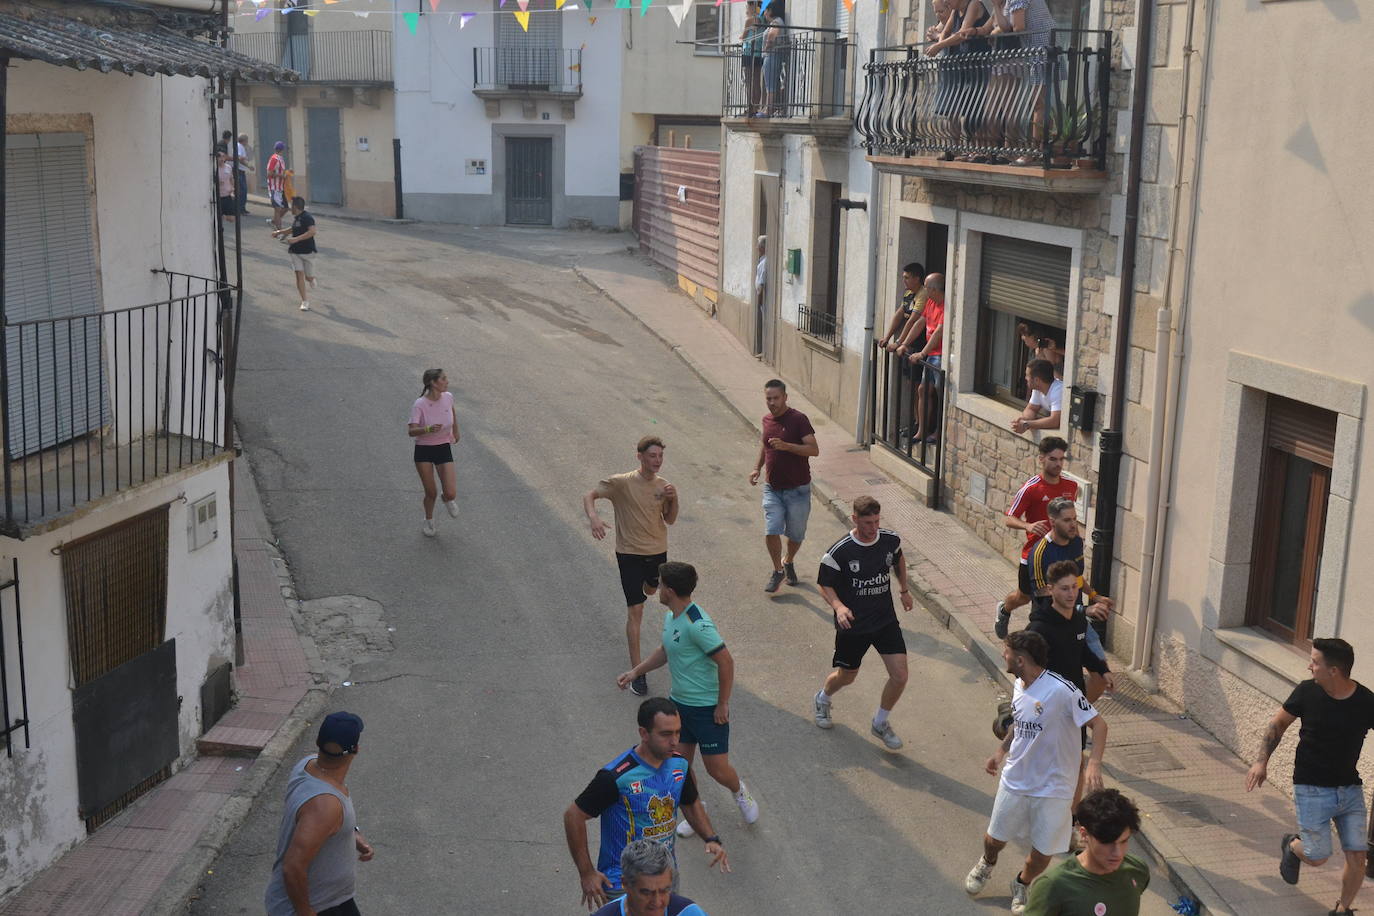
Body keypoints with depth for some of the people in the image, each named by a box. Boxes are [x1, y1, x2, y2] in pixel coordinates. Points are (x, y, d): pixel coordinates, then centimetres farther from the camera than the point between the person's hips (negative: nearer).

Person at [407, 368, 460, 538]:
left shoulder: (448, 397, -7)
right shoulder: (419, 404, -20)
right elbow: (411, 431, -27)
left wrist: (456, 430, 24)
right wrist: (428, 429, -45)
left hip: (444, 449, 3)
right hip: (423, 450, -3)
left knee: (451, 494, -8)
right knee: (431, 493, 3)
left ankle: (448, 500, 31)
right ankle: (428, 522, 32)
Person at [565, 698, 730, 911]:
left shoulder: (679, 765, -7)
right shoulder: (616, 776, -27)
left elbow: (691, 804, 13)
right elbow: (573, 816, -18)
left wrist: (711, 839, -3)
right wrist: (586, 874, -16)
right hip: (622, 885, -6)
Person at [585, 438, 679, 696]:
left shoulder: (663, 486, -3)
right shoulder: (621, 483, -17)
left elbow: (670, 520, 6)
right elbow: (589, 496, -12)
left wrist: (673, 500, -15)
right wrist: (593, 517, -33)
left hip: (658, 552, 5)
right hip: (629, 553, -5)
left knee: (651, 589, 32)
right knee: (635, 612, -7)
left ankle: (639, 590, 72)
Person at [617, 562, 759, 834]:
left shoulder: (697, 624, -27)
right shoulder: (670, 617, 3)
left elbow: (726, 661, -25)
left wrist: (723, 705, -19)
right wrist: (634, 672, 15)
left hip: (707, 708, -8)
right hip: (679, 703, 8)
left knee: (717, 769, 2)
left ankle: (740, 792, 34)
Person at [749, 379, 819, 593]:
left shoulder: (798, 419, -14)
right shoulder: (767, 420, 5)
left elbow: (814, 450, -19)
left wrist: (786, 446, -31)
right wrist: (757, 467, 11)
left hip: (797, 489, -3)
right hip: (772, 488, 4)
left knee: (796, 534, 10)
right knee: (771, 532, -8)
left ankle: (788, 562, 38)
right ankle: (777, 571, 12)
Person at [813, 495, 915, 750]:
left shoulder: (891, 540, -7)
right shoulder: (839, 552, -20)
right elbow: (825, 584, -9)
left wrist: (905, 590, 21)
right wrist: (838, 606, -26)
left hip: (886, 621, 3)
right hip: (853, 624, -3)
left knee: (900, 676, -5)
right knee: (846, 677, 15)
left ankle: (880, 724, 21)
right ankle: (823, 699, 52)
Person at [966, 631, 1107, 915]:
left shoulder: (1061, 690, -23)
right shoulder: (1018, 686, 1)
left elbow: (1098, 724, -20)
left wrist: (1094, 764, -32)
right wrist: (1001, 751, 16)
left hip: (1053, 787, -5)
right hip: (1015, 780, 5)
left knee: (1042, 853, 6)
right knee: (995, 838, 14)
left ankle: (1021, 884, 37)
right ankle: (986, 864, 49)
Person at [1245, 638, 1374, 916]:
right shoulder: (1307, 692, -12)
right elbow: (1278, 723, 3)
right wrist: (1261, 762, -4)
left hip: (1350, 788, 1)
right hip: (1312, 789, -1)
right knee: (1318, 857, -3)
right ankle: (1291, 845, 32)